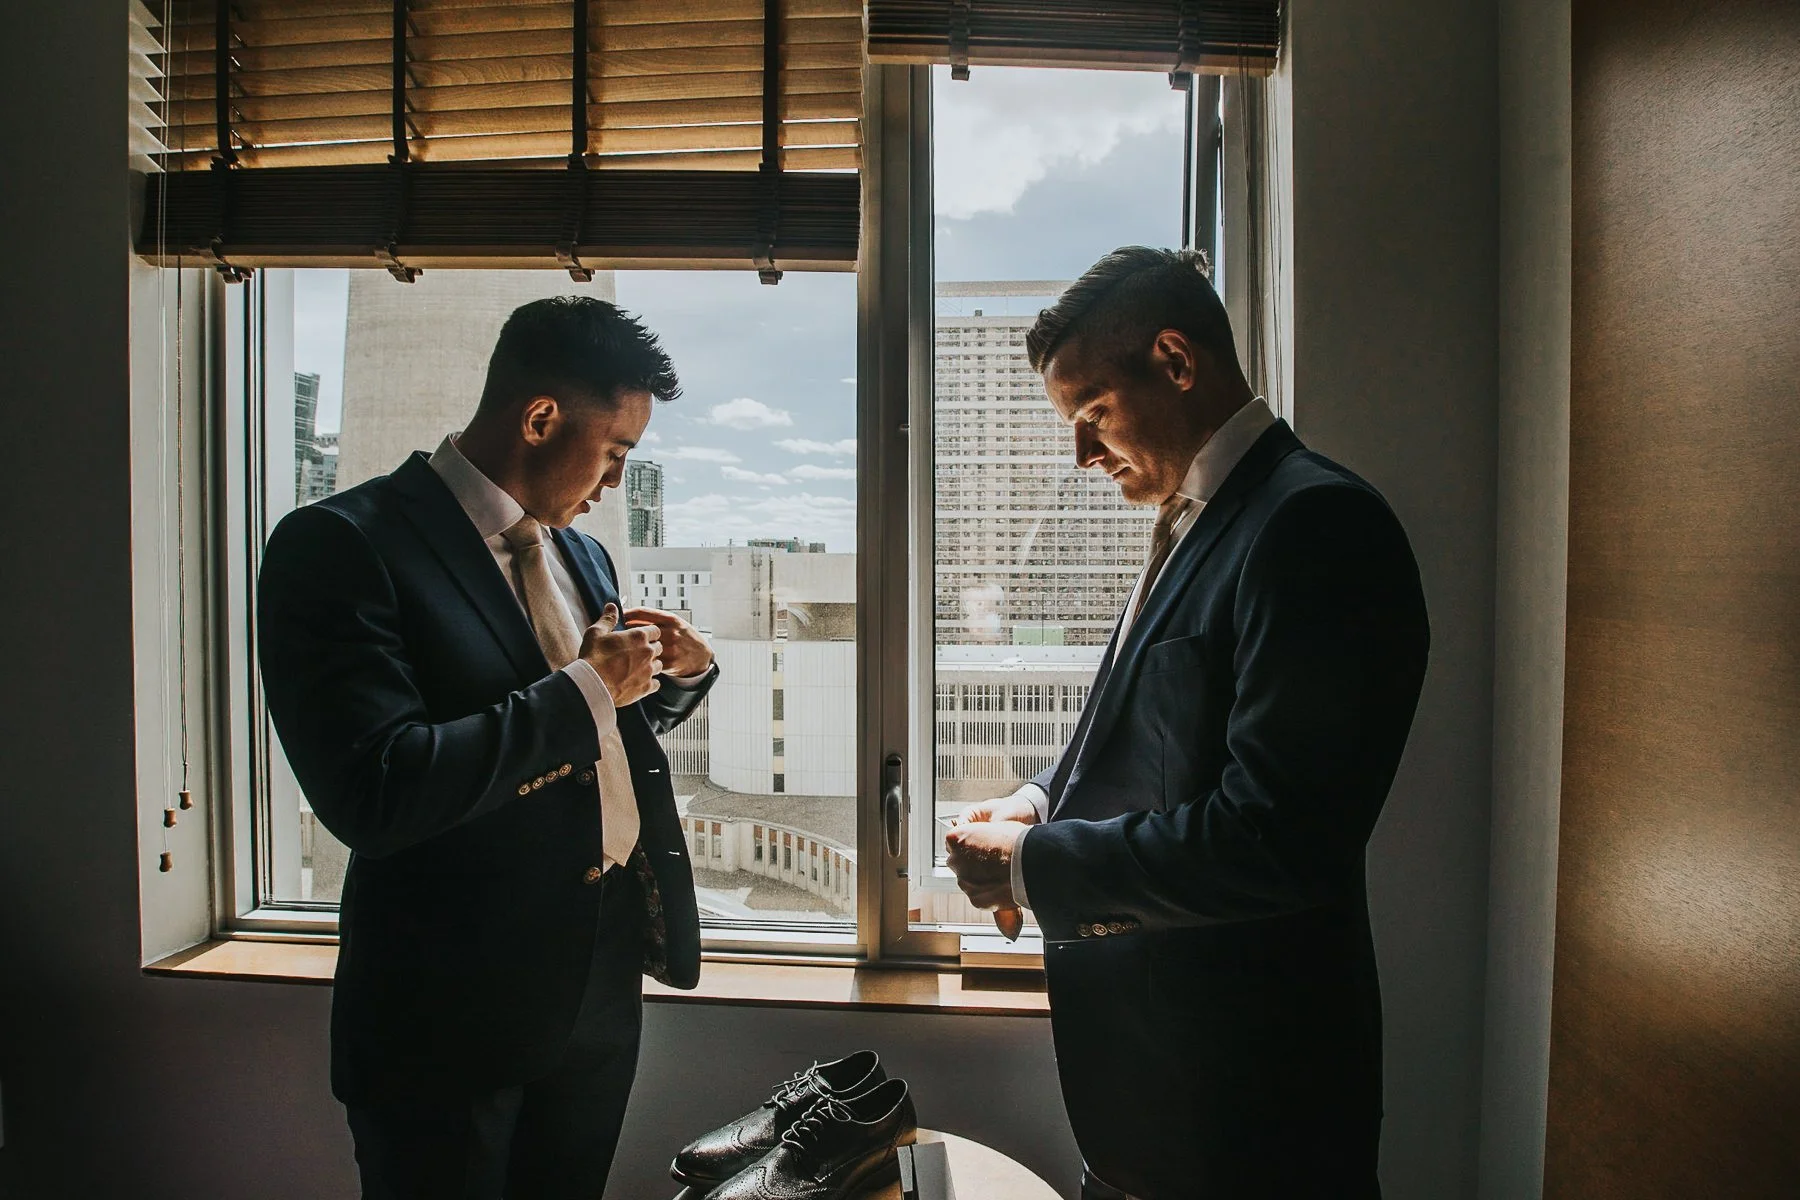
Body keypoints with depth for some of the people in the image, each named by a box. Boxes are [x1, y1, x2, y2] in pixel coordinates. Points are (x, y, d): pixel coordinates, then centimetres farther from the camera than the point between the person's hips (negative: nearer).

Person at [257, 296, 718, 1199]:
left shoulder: (580, 554, 8)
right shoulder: (340, 546, -16)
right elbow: (373, 794, -27)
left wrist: (676, 674, -1)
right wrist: (584, 689, -21)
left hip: (601, 981, 7)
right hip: (452, 1013, -7)